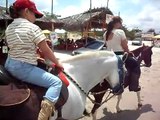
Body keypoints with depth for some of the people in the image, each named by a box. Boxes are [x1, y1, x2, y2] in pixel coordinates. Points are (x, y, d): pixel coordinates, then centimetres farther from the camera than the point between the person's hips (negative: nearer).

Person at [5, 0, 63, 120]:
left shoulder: (9, 28, 11)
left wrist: (34, 57, 20)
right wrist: (57, 63, 5)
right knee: (56, 82, -7)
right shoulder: (33, 27, -12)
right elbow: (46, 50, -9)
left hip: (9, 65, 9)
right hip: (24, 68, -9)